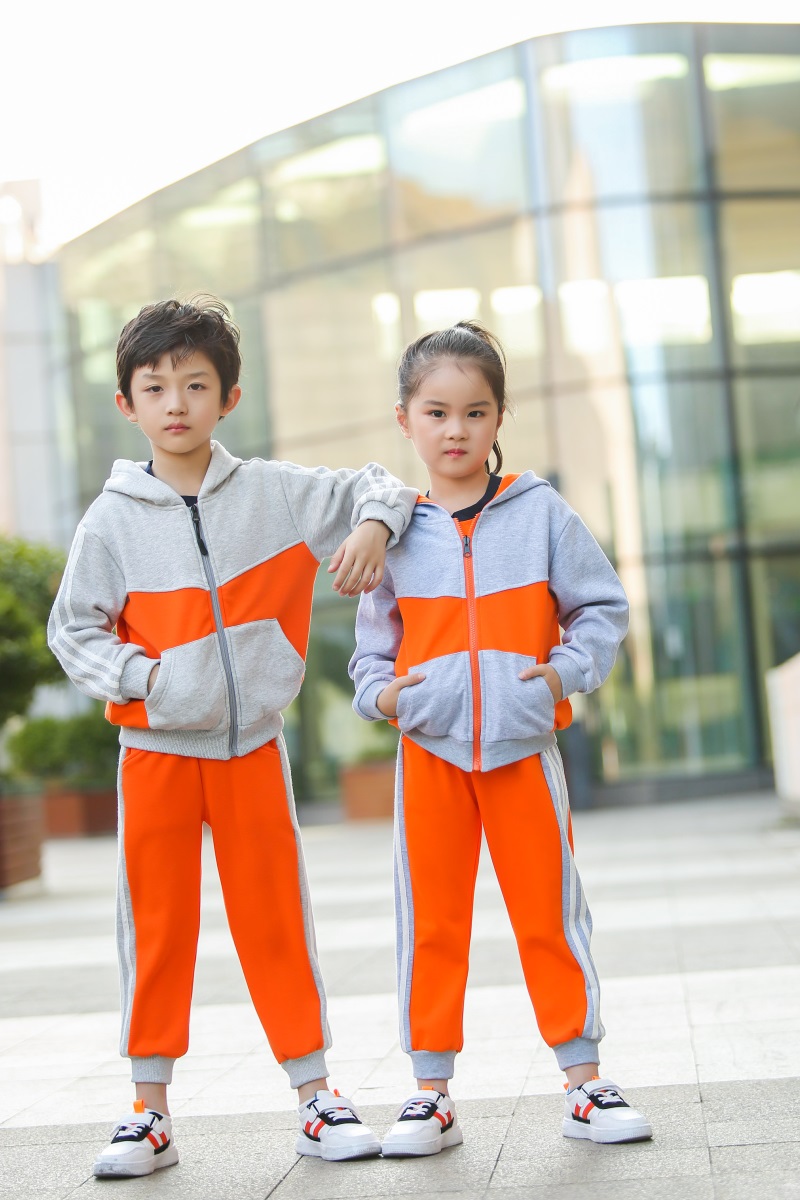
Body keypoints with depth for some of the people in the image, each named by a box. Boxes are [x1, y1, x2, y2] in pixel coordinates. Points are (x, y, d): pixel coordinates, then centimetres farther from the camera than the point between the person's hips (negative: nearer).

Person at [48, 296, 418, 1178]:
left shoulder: (274, 494, 1)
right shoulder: (113, 520, -2)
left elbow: (370, 486, 11)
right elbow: (73, 630, 2)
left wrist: (374, 526, -10)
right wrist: (140, 677, -13)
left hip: (253, 744, 1)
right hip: (155, 749, 0)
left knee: (277, 921, 6)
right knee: (155, 927, 5)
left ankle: (316, 1098, 15)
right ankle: (149, 1113, 16)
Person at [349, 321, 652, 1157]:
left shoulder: (540, 513, 2)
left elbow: (603, 607, 5)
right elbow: (373, 643, 11)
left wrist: (567, 671, -9)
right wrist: (380, 693, -8)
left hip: (524, 747, -1)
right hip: (430, 752, 1)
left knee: (549, 916, 5)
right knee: (431, 923, 5)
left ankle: (584, 1084, 16)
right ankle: (430, 1093, 16)